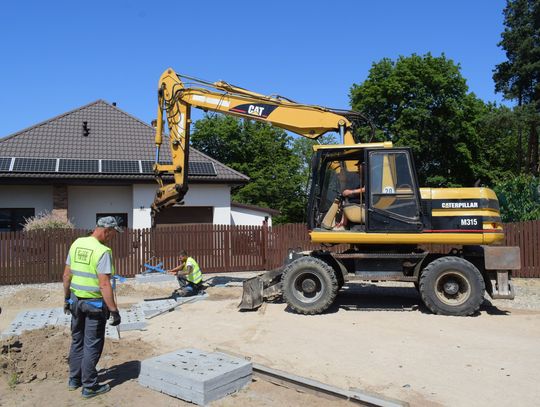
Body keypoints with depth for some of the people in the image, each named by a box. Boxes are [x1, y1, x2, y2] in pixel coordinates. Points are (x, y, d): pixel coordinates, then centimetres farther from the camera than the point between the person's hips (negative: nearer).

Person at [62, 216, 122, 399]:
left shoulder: (76, 244, 2)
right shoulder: (103, 251, -21)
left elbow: (67, 275, 8)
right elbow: (104, 284, -24)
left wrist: (67, 298, 19)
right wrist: (114, 310, -20)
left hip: (76, 300, 7)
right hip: (94, 304, -7)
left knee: (77, 341, 20)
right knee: (92, 345, 5)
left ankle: (74, 379, 33)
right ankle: (89, 387, 14)